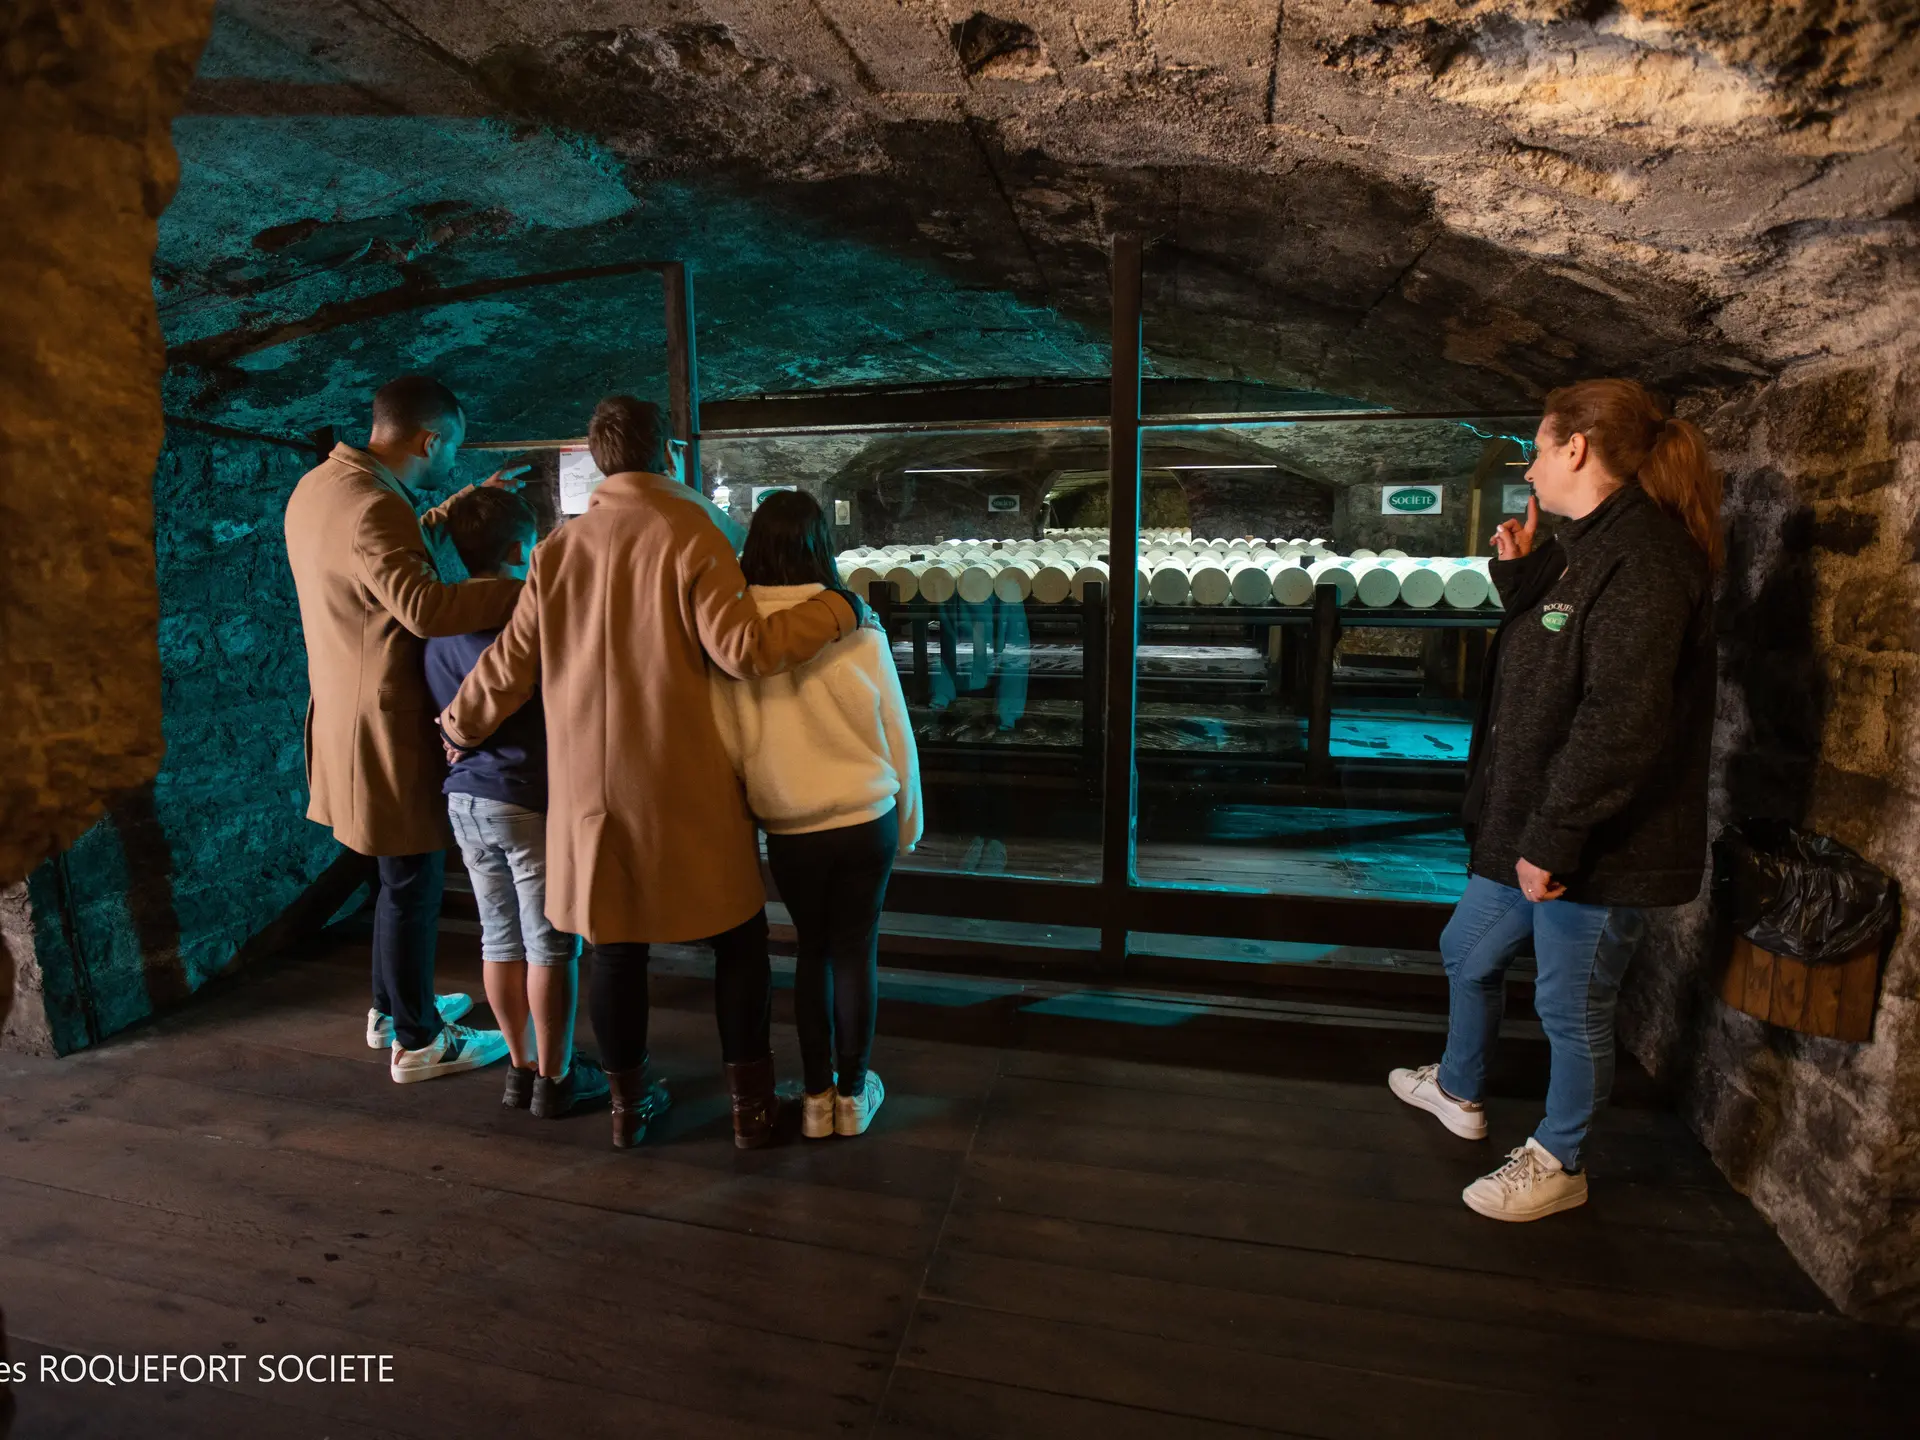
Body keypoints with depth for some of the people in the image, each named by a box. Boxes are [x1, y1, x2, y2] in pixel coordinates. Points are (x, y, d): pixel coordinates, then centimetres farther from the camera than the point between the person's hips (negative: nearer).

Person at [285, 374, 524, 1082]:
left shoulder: (319, 485, 9)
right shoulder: (371, 507, -24)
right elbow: (423, 606, -39)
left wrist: (464, 505, 20)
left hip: (351, 716, 10)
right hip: (387, 726, -10)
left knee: (400, 874, 23)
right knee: (413, 883, 3)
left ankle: (391, 1007, 39)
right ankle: (417, 1042, 18)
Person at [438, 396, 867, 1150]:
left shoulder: (558, 548, 4)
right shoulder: (690, 535, -9)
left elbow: (511, 661, 7)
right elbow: (742, 647, -18)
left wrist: (458, 725, 23)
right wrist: (835, 608, -8)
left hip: (588, 783, 4)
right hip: (683, 783, -4)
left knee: (614, 944, 15)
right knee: (737, 938, 11)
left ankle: (627, 1104, 29)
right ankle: (750, 1105, 18)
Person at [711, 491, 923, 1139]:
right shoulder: (858, 630, -12)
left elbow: (728, 745, -3)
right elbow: (897, 735, -4)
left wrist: (749, 808, 13)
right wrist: (907, 822, 10)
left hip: (789, 828, 1)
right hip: (866, 821, -1)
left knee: (811, 951, 17)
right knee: (856, 951, 12)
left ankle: (816, 1096, 27)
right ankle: (853, 1095, 25)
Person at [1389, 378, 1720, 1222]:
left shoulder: (1642, 556, -21)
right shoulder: (1589, 546, 12)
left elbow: (1622, 717, -27)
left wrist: (1554, 838, -25)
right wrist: (1520, 575, 6)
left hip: (1597, 846, -10)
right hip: (1536, 825, 10)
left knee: (1572, 1008, 8)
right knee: (1468, 952, 23)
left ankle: (1558, 1166, 31)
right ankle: (1458, 1091, 47)